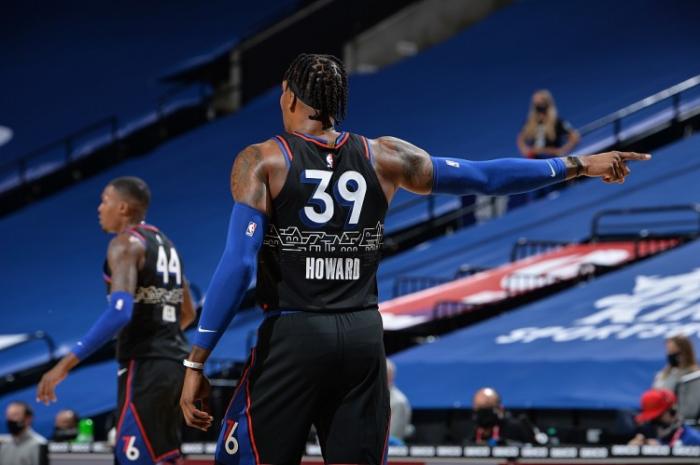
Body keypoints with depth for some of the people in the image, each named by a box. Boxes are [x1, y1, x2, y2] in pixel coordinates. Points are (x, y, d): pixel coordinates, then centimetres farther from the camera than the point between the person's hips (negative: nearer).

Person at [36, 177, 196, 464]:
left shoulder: (126, 244, -9)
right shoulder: (165, 245, 18)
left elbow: (120, 311, -25)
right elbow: (187, 314, 28)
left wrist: (66, 364, -26)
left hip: (144, 365, -9)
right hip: (174, 361, 9)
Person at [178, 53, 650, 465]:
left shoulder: (263, 161, -2)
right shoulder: (384, 157, 8)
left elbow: (238, 263, -11)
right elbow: (485, 176, 14)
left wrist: (196, 362, -11)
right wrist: (578, 165, 24)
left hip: (292, 336, -4)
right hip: (364, 336, 4)